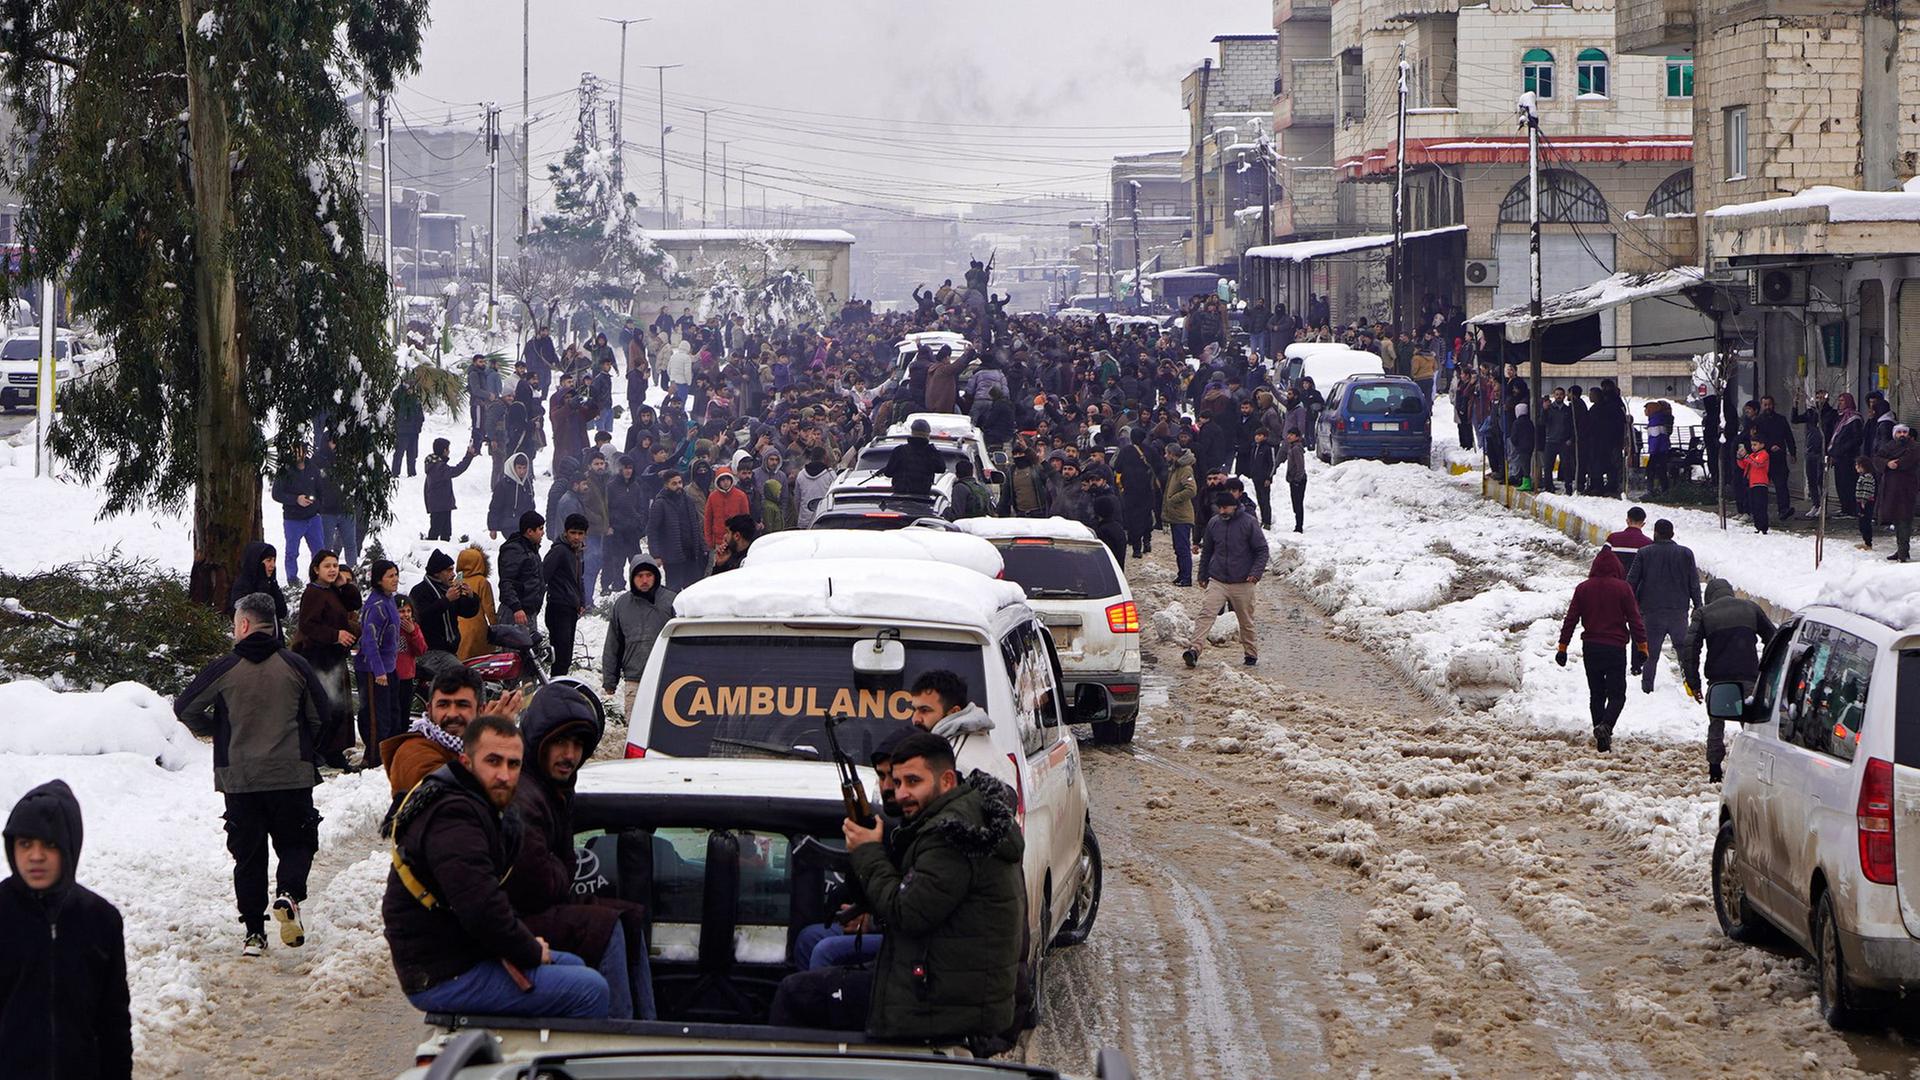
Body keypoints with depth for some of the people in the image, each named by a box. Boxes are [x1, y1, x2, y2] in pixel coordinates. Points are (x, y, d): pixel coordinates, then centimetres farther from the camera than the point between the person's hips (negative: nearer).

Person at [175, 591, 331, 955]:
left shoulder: (224, 669, -4)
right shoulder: (295, 666, -1)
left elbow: (184, 708, 3)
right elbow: (321, 715, 5)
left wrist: (216, 728, 22)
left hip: (240, 779, 0)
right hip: (292, 775, 0)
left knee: (248, 855, 8)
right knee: (296, 843, 13)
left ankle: (254, 932, 4)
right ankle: (288, 893, -16)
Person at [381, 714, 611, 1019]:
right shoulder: (452, 817, -22)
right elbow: (482, 910, -30)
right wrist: (532, 951, -14)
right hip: (445, 980, -11)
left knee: (572, 966, 23)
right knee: (589, 989, -13)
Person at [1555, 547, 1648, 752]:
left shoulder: (1583, 588, 1)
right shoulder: (1622, 588, -6)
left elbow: (1571, 619, 3)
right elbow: (1634, 619, -4)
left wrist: (1562, 646, 10)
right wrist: (1642, 646, 4)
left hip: (1591, 648, 3)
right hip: (1615, 648, -3)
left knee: (1596, 694, 12)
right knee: (1616, 694, 1)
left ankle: (1601, 734, 10)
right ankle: (1605, 726, -24)